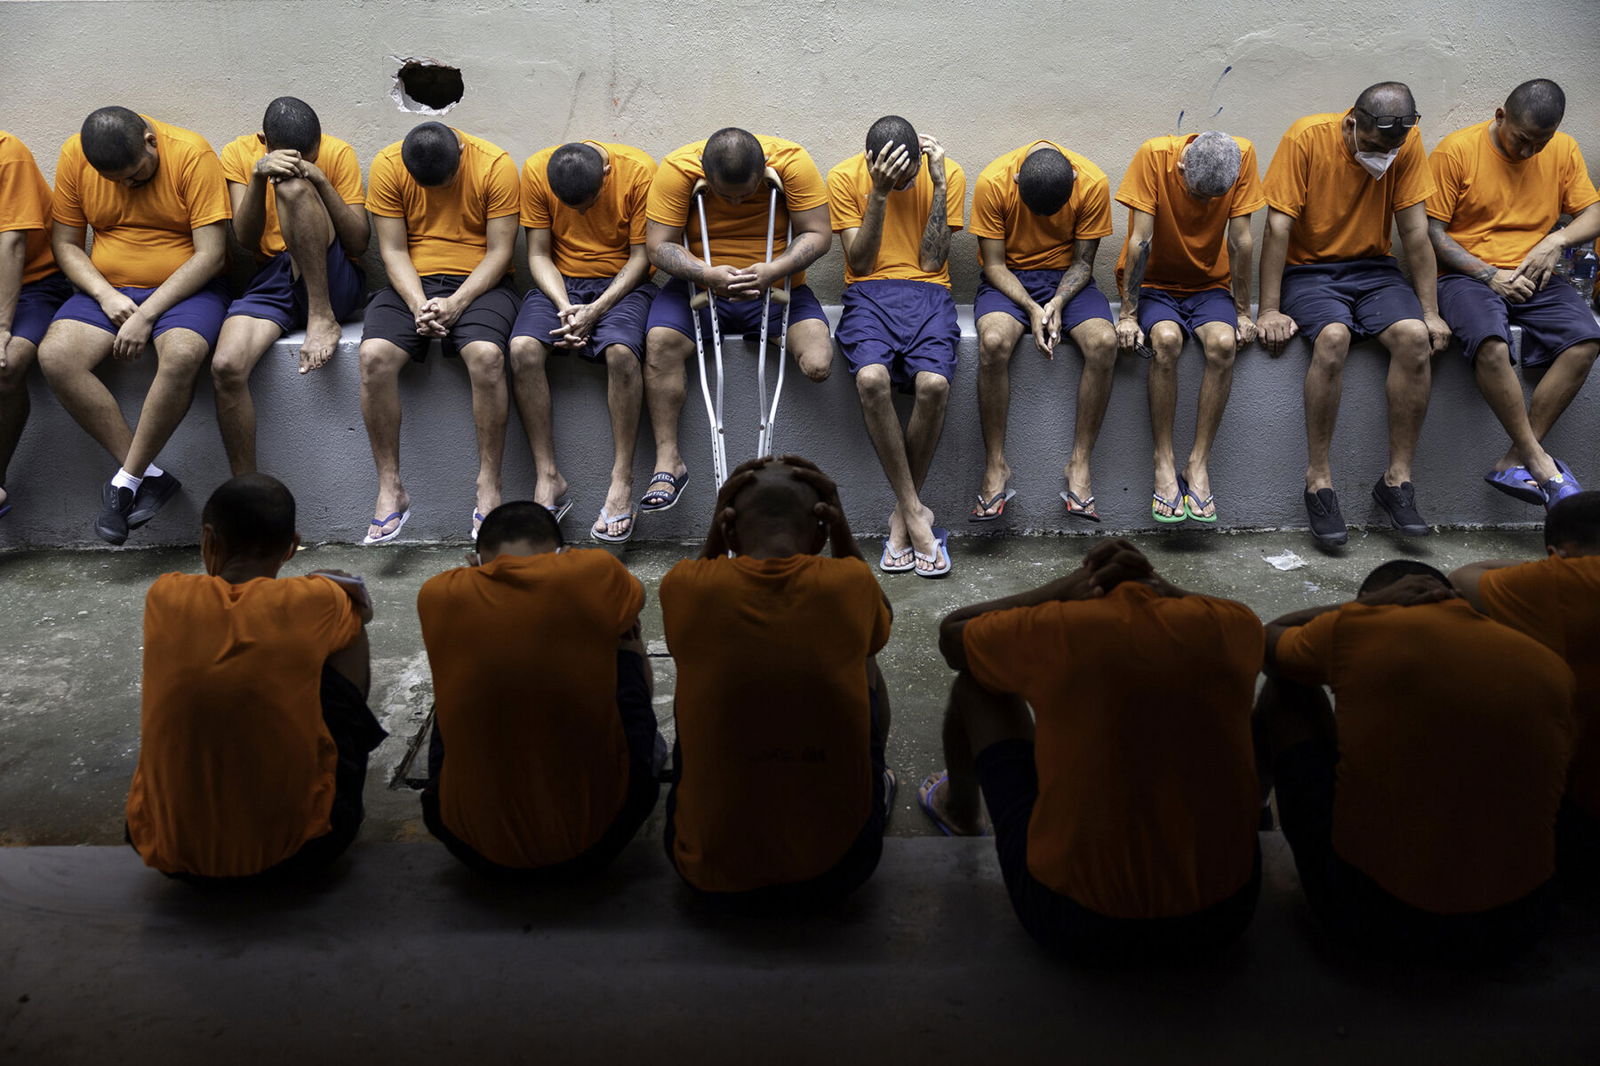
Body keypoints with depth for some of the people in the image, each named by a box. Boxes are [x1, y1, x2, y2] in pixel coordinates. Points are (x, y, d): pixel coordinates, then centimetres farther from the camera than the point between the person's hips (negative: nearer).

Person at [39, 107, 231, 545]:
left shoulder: (192, 154, -13)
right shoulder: (74, 155, 0)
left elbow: (211, 254, -16)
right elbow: (65, 243, 7)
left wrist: (146, 315, -18)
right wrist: (105, 295, -12)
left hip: (184, 288, -4)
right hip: (107, 289, 4)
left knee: (182, 354, -36)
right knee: (54, 356, -23)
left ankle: (126, 480, -21)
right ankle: (150, 476, -19)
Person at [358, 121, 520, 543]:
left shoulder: (496, 166, -8)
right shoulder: (387, 165, -2)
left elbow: (499, 251, -8)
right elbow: (393, 250, -2)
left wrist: (455, 303, -20)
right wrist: (418, 304, -19)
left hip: (480, 282, -2)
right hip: (411, 282, 2)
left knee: (486, 354, -33)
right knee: (374, 356, -26)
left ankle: (489, 490, -23)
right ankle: (390, 489, -15)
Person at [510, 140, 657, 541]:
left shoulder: (639, 171, -14)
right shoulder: (536, 170, -7)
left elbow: (641, 255, -10)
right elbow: (539, 254, -2)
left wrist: (596, 309, -20)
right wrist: (564, 306, -19)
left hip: (623, 282, -2)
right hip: (560, 282, 2)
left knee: (621, 351, -34)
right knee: (523, 349, -27)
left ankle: (622, 481, -24)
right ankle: (548, 477, -19)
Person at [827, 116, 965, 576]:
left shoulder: (947, 174, 4)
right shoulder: (845, 177, 2)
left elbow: (933, 261, -2)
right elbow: (859, 263, -3)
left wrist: (938, 185, -8)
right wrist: (879, 193, -12)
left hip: (928, 292, 1)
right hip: (869, 292, 0)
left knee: (933, 383, -31)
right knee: (871, 378, -34)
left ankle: (901, 515, -12)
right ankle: (915, 511, -19)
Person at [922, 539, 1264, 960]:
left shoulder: (1054, 629, -12)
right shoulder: (1232, 626, -6)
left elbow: (950, 634, 9)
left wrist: (1066, 586, 6)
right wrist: (1158, 584, 8)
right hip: (1224, 914, 3)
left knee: (975, 686, 15)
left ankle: (960, 808, 46)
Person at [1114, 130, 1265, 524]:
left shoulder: (1242, 156, -14)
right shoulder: (1155, 155, -20)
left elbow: (1240, 240, -9)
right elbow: (1140, 240, -19)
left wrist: (1242, 313, -7)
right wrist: (1128, 314, -19)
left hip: (1208, 285, 2)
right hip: (1152, 283, -2)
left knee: (1223, 343, -29)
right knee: (1167, 340, -33)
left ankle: (1198, 464, -19)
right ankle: (1164, 464, -22)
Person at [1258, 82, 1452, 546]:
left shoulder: (1408, 144, -3)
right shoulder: (1307, 137, -12)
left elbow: (1415, 231, -1)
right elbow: (1278, 228, -14)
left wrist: (1430, 312, -6)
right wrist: (1269, 311, -19)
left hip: (1373, 269, 3)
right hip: (1308, 269, -3)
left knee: (1414, 336, -26)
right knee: (1333, 337, -34)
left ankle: (1397, 479, -15)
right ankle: (1318, 481, -24)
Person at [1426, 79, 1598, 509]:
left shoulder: (1564, 150, 12)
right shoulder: (1456, 150, -3)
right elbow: (1431, 232, -5)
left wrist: (1558, 240, -7)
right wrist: (1489, 275, -12)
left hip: (1535, 279, 5)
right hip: (1467, 276, -4)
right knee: (1492, 344, -36)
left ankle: (1515, 463, -22)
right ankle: (1540, 462, -23)